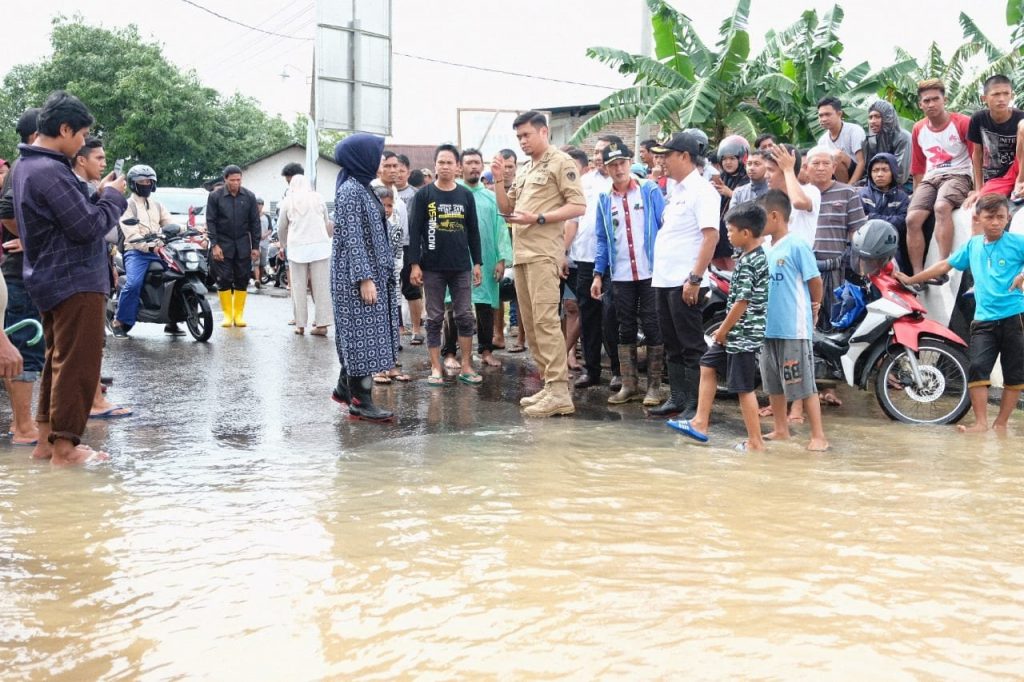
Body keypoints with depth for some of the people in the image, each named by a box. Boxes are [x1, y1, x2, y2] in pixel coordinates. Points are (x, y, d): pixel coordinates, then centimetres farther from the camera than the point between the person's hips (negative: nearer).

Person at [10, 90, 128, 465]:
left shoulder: (26, 166, 12)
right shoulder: (50, 171, -21)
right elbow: (88, 226, -21)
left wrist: (99, 195, 4)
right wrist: (113, 196, -7)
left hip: (49, 279, 10)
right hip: (75, 281, -10)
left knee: (59, 360, 17)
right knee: (78, 363, -4)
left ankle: (46, 440, 23)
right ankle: (64, 447, 1)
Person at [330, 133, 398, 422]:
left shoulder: (362, 188, 14)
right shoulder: (350, 190, -14)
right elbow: (352, 238, -19)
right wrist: (365, 278, -22)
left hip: (372, 274, 9)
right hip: (357, 276, -9)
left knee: (362, 333, 14)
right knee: (362, 333, -6)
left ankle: (345, 387, 25)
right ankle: (360, 402, -1)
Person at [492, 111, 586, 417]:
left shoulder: (560, 163, -3)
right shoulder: (525, 170, 21)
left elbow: (578, 206, -11)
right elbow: (506, 208, 23)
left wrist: (538, 218, -17)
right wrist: (499, 179, 8)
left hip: (544, 253, -9)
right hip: (522, 254, 9)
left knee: (545, 320, -14)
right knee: (530, 322, 7)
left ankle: (559, 391, -15)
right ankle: (549, 384, 12)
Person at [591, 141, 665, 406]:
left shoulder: (649, 190, -1)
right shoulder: (604, 199, 8)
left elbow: (665, 227, -2)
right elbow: (603, 240, 11)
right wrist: (598, 274, 5)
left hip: (650, 272, -3)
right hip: (621, 275, 3)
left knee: (652, 328, 1)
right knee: (626, 329, 8)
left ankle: (654, 386, 7)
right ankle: (629, 385, 15)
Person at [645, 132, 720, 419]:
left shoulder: (701, 191, -11)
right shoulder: (675, 190, 16)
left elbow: (711, 236, -19)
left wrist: (695, 279, -23)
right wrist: (658, 272, 16)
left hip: (685, 282, -9)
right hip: (664, 279, 9)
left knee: (692, 347, -3)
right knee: (672, 346, 14)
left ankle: (695, 406, 2)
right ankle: (677, 398, 22)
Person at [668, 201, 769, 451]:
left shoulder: (748, 263, -21)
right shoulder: (759, 256, 9)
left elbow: (742, 302, -21)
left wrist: (723, 330, -9)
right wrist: (726, 329, 18)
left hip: (743, 334, -11)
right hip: (737, 334, 11)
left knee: (744, 387, -3)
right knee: (708, 366, 18)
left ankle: (756, 442, 5)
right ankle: (700, 423, 22)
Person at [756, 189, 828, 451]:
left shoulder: (796, 246, -14)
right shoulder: (767, 249, 9)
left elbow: (815, 279, -9)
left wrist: (814, 308, 4)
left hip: (794, 330, -8)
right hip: (769, 328, 8)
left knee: (804, 385, -3)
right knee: (773, 384, 16)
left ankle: (818, 436, 4)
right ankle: (781, 429, 28)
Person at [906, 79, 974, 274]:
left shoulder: (963, 123, -5)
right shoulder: (918, 130, 12)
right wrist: (917, 195, 15)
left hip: (958, 176, -5)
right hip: (930, 179, 5)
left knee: (941, 207, -36)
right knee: (912, 219, -18)